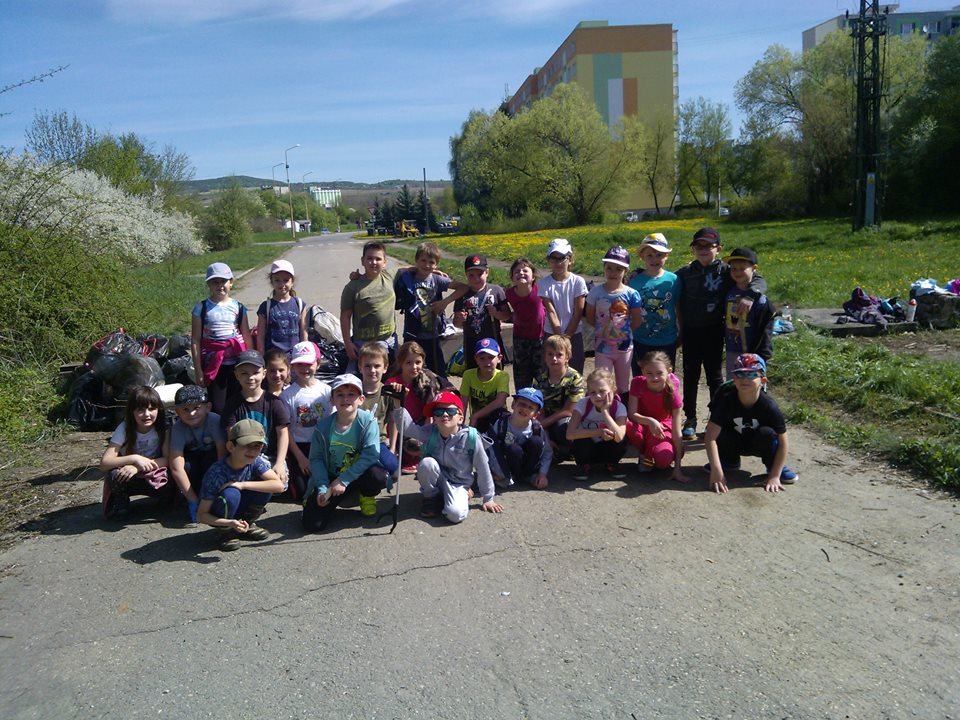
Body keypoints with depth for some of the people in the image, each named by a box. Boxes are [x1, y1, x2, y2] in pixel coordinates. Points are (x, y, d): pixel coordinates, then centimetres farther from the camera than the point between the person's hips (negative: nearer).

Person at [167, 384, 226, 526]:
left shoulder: (215, 421, -30)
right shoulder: (178, 428, -27)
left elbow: (223, 455, -31)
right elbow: (176, 468, -32)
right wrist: (193, 500, -35)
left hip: (211, 456, -1)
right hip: (192, 458, 1)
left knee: (210, 461, -34)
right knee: (171, 465, -30)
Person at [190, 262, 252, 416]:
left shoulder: (238, 307, 5)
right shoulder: (201, 308, 0)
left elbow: (247, 337, 7)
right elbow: (195, 340, -2)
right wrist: (198, 370, -6)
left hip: (237, 362, 2)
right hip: (213, 364, -1)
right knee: (217, 408, -1)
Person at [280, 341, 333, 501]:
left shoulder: (326, 390, -1)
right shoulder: (288, 395, -7)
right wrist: (300, 457, -10)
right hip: (299, 446, -2)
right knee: (302, 493, -8)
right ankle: (289, 474, 23)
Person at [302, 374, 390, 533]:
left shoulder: (367, 421, -16)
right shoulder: (323, 426, -9)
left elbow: (371, 455, -22)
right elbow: (316, 458, -6)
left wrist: (343, 480, -23)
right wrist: (322, 488, -19)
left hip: (358, 476, -1)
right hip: (331, 479, 1)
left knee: (378, 475, -35)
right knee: (312, 524, -15)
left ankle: (367, 497, 4)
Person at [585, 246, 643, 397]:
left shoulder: (631, 294, -8)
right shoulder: (596, 292, -6)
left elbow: (636, 322, -1)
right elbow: (590, 318, 2)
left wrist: (622, 329, -4)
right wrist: (603, 328, -5)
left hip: (624, 346, 0)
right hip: (603, 347, 0)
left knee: (623, 387, 13)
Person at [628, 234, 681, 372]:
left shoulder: (673, 280, -5)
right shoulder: (635, 281, -6)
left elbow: (679, 309, 4)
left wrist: (681, 333, 8)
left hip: (667, 342, 0)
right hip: (640, 342, 0)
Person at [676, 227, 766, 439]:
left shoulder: (725, 271, -6)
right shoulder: (685, 273, -1)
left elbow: (759, 280, -11)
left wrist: (749, 296, -28)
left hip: (714, 332, -1)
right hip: (690, 332, 1)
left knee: (715, 377, 11)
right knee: (690, 376, 12)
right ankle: (690, 419, 25)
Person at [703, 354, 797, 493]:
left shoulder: (769, 406, -27)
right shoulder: (726, 400, -27)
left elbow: (783, 443, -21)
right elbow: (710, 437, -32)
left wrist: (774, 476, -25)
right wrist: (717, 472, -39)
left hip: (757, 444, -1)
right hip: (733, 443, 1)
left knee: (767, 433, -33)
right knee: (717, 433, -29)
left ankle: (773, 468, -3)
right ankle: (730, 461, 4)